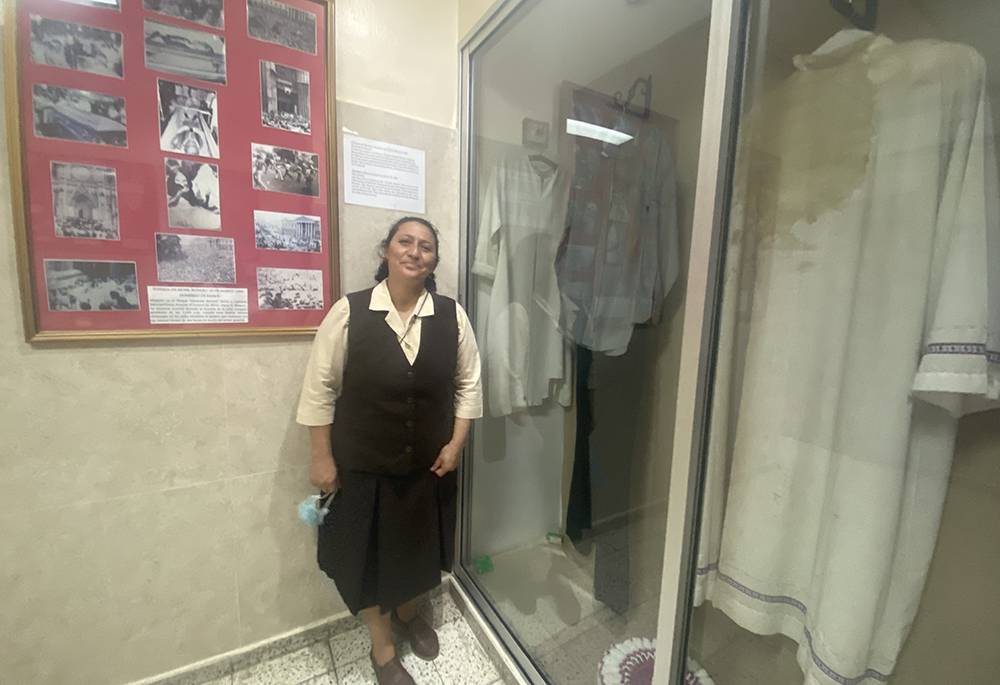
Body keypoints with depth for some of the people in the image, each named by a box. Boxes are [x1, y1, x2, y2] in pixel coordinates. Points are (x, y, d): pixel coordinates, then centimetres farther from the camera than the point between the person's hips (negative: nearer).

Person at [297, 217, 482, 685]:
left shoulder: (452, 316, -7)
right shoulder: (348, 312, -13)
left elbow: (468, 383, 0)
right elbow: (320, 389, -7)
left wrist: (456, 443, -4)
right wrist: (322, 458, -6)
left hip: (428, 464, 3)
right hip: (363, 465, -2)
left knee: (419, 546, 23)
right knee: (367, 554, 15)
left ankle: (406, 614, 55)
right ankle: (382, 646, 45)